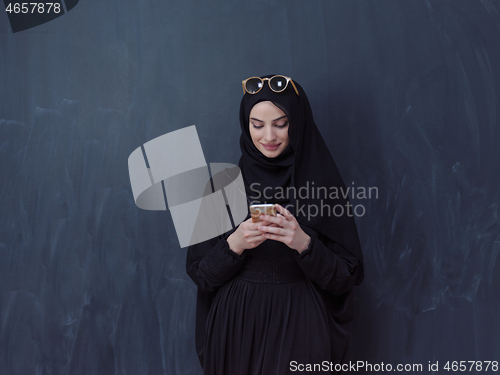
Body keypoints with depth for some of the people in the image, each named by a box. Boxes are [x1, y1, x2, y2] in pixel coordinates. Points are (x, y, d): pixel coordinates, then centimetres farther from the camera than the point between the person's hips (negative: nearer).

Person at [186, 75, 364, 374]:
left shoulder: (323, 185, -5)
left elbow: (346, 277, -5)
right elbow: (200, 273, -1)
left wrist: (304, 244, -21)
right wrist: (234, 245, -19)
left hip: (299, 329, -1)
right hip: (236, 328, 2)